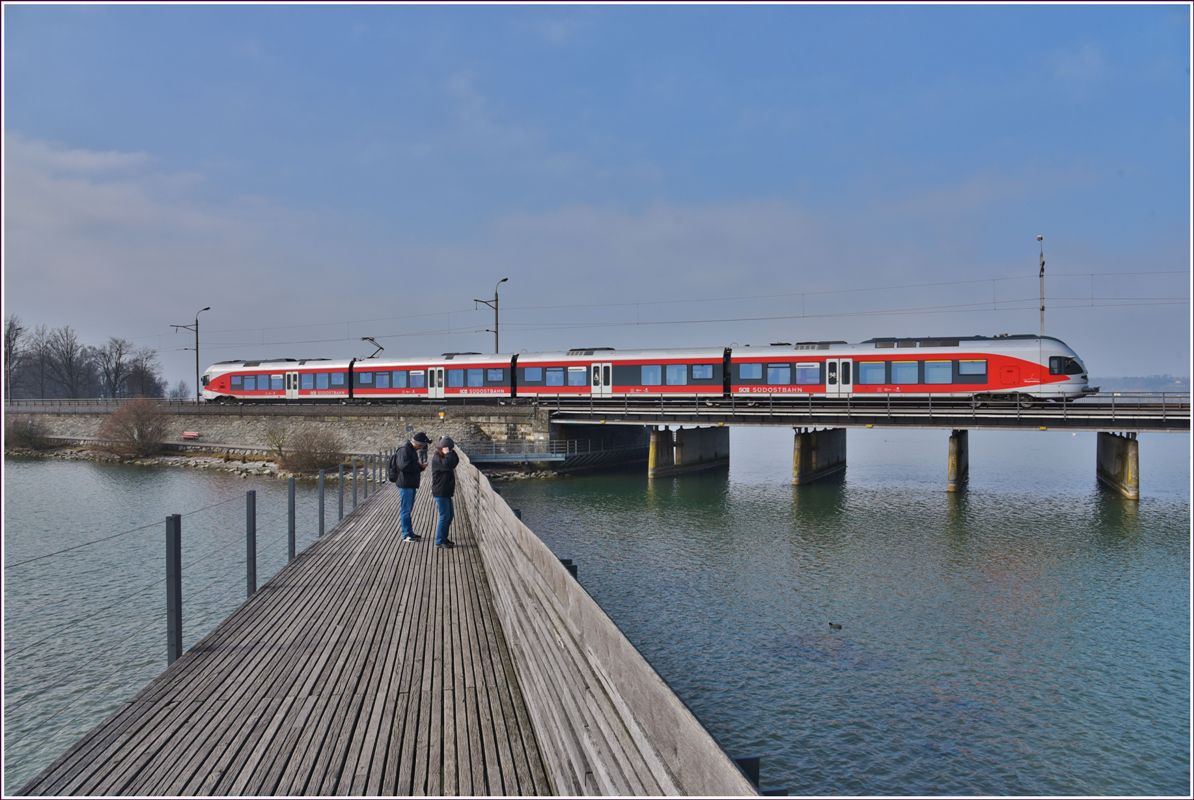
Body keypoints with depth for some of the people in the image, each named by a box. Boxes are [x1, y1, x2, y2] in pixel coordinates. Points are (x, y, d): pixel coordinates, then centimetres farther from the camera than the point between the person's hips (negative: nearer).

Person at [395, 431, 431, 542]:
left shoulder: (412, 450, 16)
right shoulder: (404, 450, -16)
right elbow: (403, 466, -28)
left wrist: (421, 466, 5)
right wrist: (418, 465, -19)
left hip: (411, 484, 10)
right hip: (405, 484, -10)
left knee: (408, 509, 17)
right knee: (405, 510, -3)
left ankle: (410, 532, 25)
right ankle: (406, 535, 2)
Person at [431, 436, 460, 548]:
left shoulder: (444, 457, 14)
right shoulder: (437, 458, -16)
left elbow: (455, 461, 7)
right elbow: (448, 464, -31)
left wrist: (453, 452, -3)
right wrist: (448, 453, -19)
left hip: (446, 492, 10)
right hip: (440, 492, -10)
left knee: (450, 515, 15)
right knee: (444, 516, -6)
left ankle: (443, 538, 26)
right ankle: (439, 541, 1)